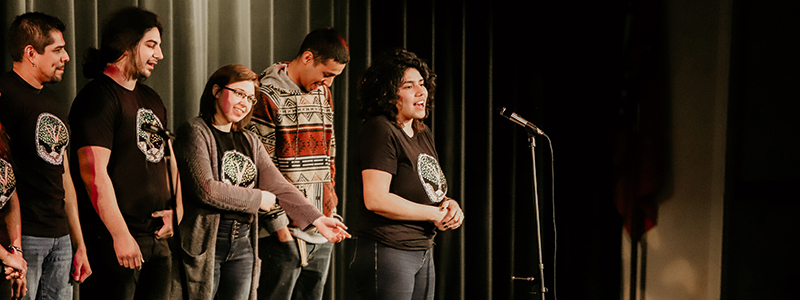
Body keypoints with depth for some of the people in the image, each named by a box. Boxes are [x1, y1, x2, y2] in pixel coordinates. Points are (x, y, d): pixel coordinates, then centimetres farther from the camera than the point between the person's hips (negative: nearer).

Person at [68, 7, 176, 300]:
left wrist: (174, 209, 8)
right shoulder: (98, 97, -10)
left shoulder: (152, 99, 18)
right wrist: (121, 235, -20)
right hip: (115, 241, -8)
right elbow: (94, 173, -18)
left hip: (158, 237, 8)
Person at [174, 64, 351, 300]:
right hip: (205, 242, -6)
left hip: (243, 245, 6)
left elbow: (278, 185, 5)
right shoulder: (195, 132, -6)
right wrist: (257, 199, -9)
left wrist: (317, 219, -7)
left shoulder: (250, 142, 15)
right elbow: (205, 189, -18)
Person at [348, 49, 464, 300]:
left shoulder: (424, 135, 14)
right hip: (387, 252, -9)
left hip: (424, 252, 9)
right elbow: (375, 199, -23)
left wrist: (450, 204, -3)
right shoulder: (380, 131, -13)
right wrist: (435, 215, -14)